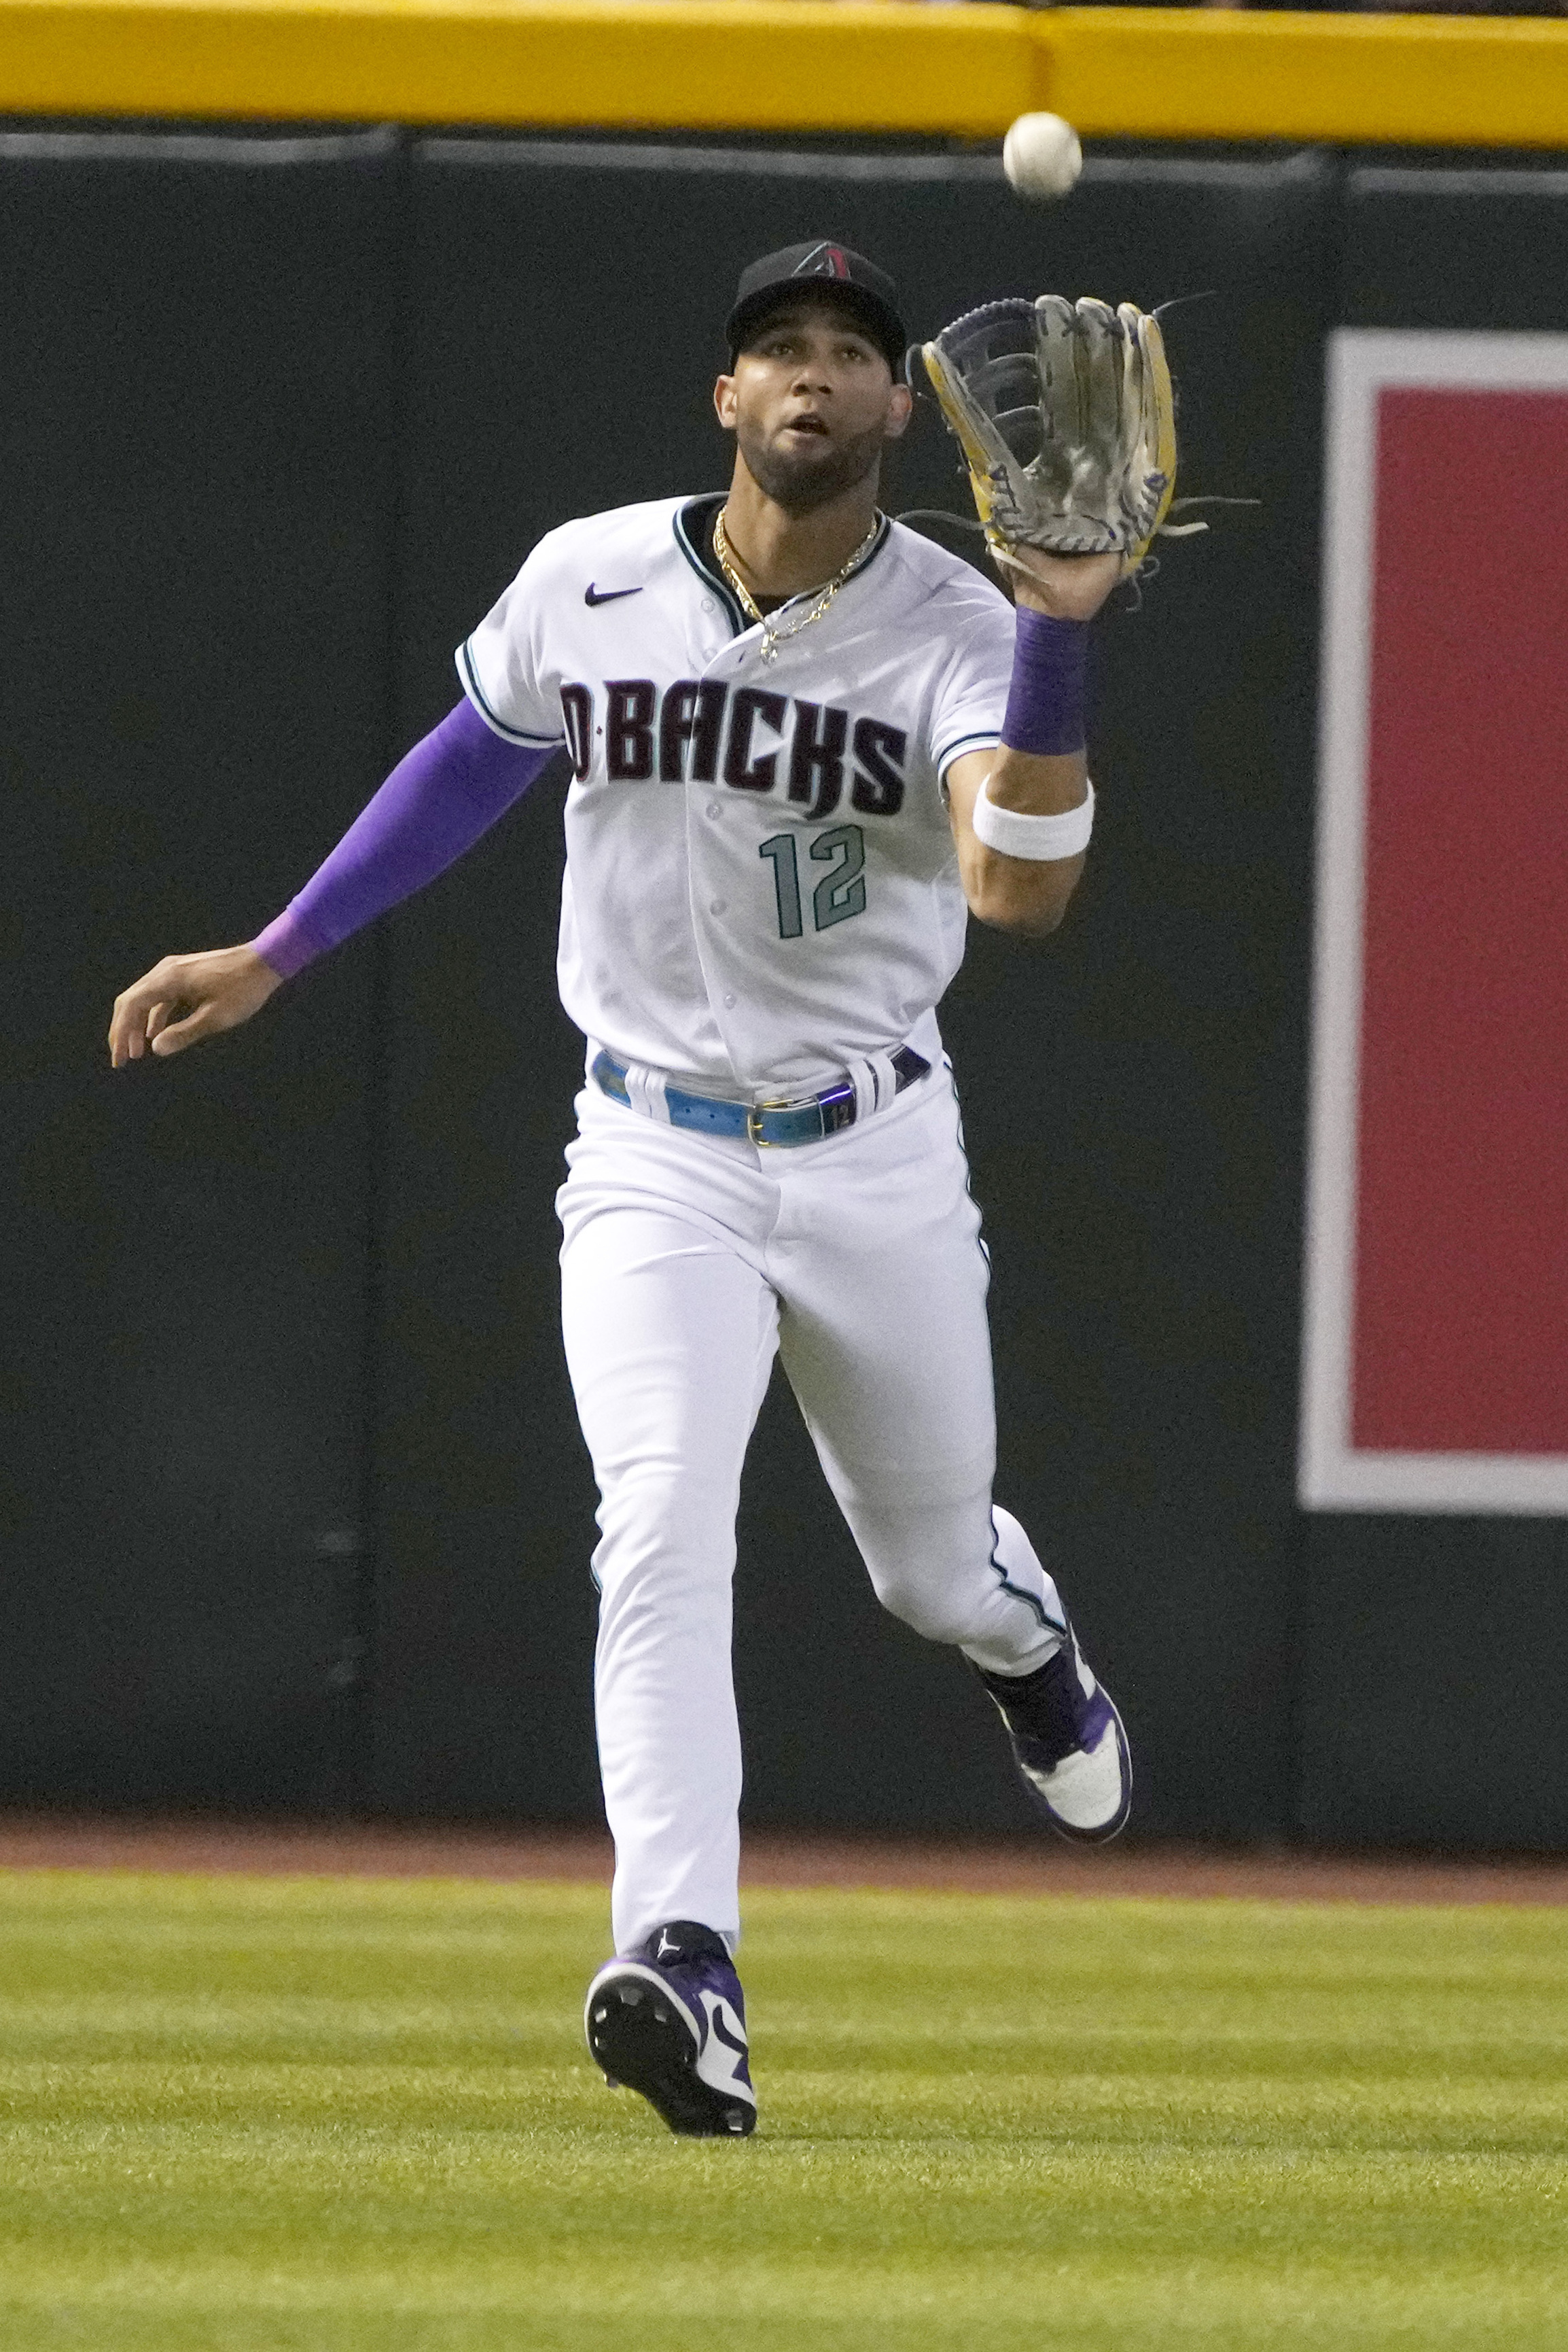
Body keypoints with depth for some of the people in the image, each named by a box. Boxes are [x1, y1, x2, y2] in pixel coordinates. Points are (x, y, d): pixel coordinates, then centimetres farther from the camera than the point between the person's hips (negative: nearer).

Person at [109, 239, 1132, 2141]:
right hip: (656, 1160, 0)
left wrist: (1057, 636, -38)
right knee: (661, 1525, -23)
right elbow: (477, 757, 14)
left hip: (878, 1160, 0)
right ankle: (683, 1976, -33)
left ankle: (1025, 1641, 56)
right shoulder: (591, 581, -6)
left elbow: (1023, 893, -29)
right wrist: (273, 957, 14)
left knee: (933, 1572, 16)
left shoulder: (958, 632, -13)